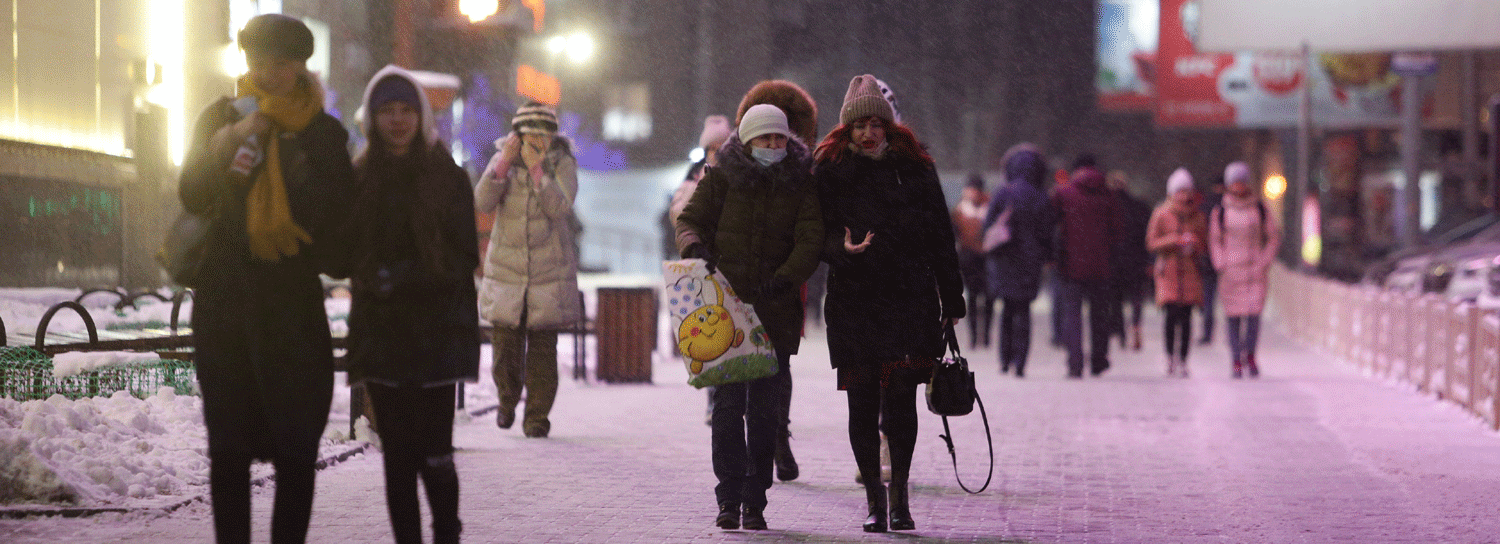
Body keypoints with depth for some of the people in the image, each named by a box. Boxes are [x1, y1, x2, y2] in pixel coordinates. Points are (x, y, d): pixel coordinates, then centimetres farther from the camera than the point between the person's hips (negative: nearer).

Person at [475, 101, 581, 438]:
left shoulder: (562, 164, -2)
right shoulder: (502, 159, 2)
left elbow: (559, 208, -17)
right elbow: (482, 202, -11)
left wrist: (536, 168, -23)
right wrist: (505, 163, -20)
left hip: (549, 272, -1)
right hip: (506, 268, 1)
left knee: (543, 348, -3)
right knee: (506, 346, 0)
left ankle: (537, 416, 8)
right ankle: (508, 399, 27)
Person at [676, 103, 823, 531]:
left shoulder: (801, 184, 4)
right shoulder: (721, 178, 4)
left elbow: (810, 240, -5)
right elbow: (690, 220, 6)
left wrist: (785, 278, -22)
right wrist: (695, 247, -17)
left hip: (776, 311, 1)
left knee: (766, 408, 2)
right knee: (728, 404, -5)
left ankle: (755, 501, 9)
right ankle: (729, 498, 1)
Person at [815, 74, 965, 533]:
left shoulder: (914, 168, 7)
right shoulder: (829, 171, 5)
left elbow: (939, 237, 10)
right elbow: (819, 234, 3)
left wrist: (951, 301, 9)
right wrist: (842, 248, -21)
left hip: (909, 299, 0)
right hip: (853, 301, 0)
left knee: (901, 398, -4)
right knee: (862, 403, 2)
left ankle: (899, 494, 6)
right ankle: (874, 497, 14)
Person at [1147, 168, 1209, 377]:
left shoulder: (1197, 215, 9)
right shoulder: (1161, 214, 4)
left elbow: (1206, 242, 13)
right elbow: (1151, 242, 3)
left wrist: (1194, 243, -10)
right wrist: (1173, 240, -14)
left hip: (1190, 271, 2)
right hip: (1168, 271, -2)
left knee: (1186, 317, -4)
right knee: (1172, 314, -12)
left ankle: (1182, 360, 2)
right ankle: (1170, 356, 7)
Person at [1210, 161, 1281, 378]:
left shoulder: (1260, 209, 6)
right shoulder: (1220, 212, 5)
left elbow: (1274, 237, 11)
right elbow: (1214, 240, 10)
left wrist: (1265, 261, 1)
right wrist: (1221, 264, -2)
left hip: (1255, 270, 0)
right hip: (1231, 270, 0)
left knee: (1254, 313, -10)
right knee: (1234, 315, -2)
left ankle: (1250, 355, 6)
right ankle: (1236, 361, 5)